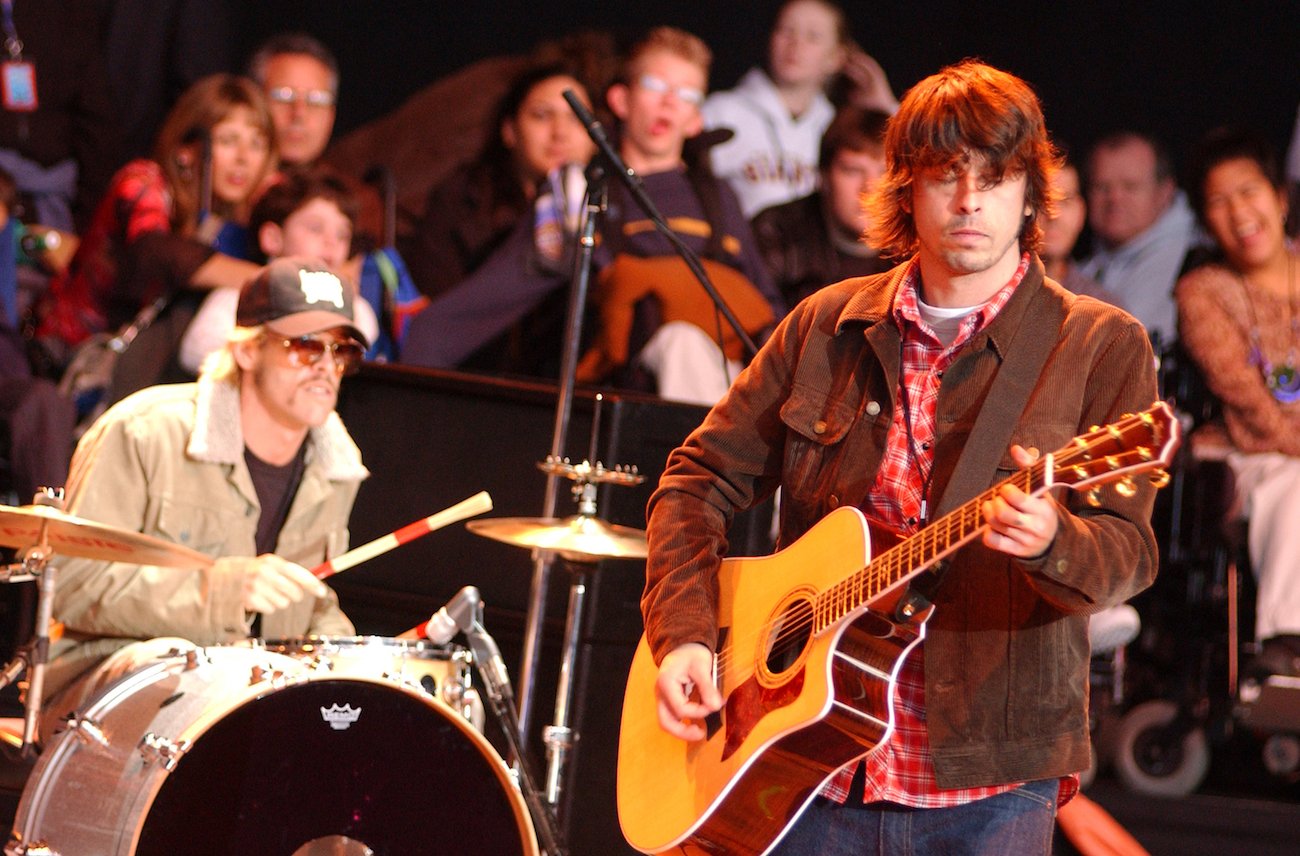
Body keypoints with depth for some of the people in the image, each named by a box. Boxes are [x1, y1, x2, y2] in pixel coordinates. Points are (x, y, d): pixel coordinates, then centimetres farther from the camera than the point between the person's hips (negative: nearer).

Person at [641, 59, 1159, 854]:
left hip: (988, 776, -3)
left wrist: (1051, 541, -32)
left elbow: (1128, 554, -10)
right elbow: (703, 478, 14)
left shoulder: (1102, 348, -1)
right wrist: (684, 635, -1)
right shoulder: (827, 327, 10)